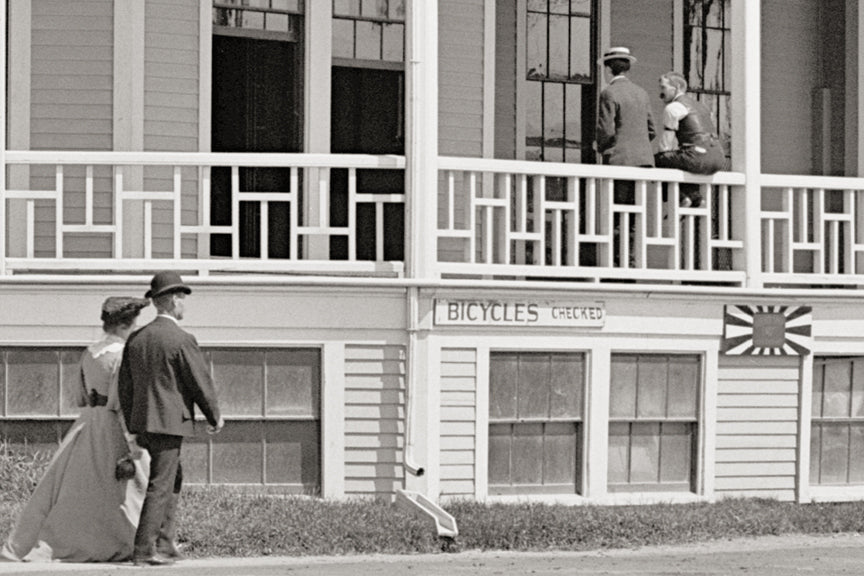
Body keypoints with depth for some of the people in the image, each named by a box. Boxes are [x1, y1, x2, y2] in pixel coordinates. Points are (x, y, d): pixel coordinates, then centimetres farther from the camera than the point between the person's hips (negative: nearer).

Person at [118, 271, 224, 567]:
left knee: (173, 479, 20)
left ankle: (164, 544, 20)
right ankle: (143, 551, -2)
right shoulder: (181, 340, -13)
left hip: (142, 421, 8)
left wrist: (132, 425, 20)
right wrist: (215, 417, 5)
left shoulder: (136, 339, 8)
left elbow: (125, 386, 12)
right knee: (160, 486, -2)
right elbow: (201, 383, -10)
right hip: (170, 422, -8)